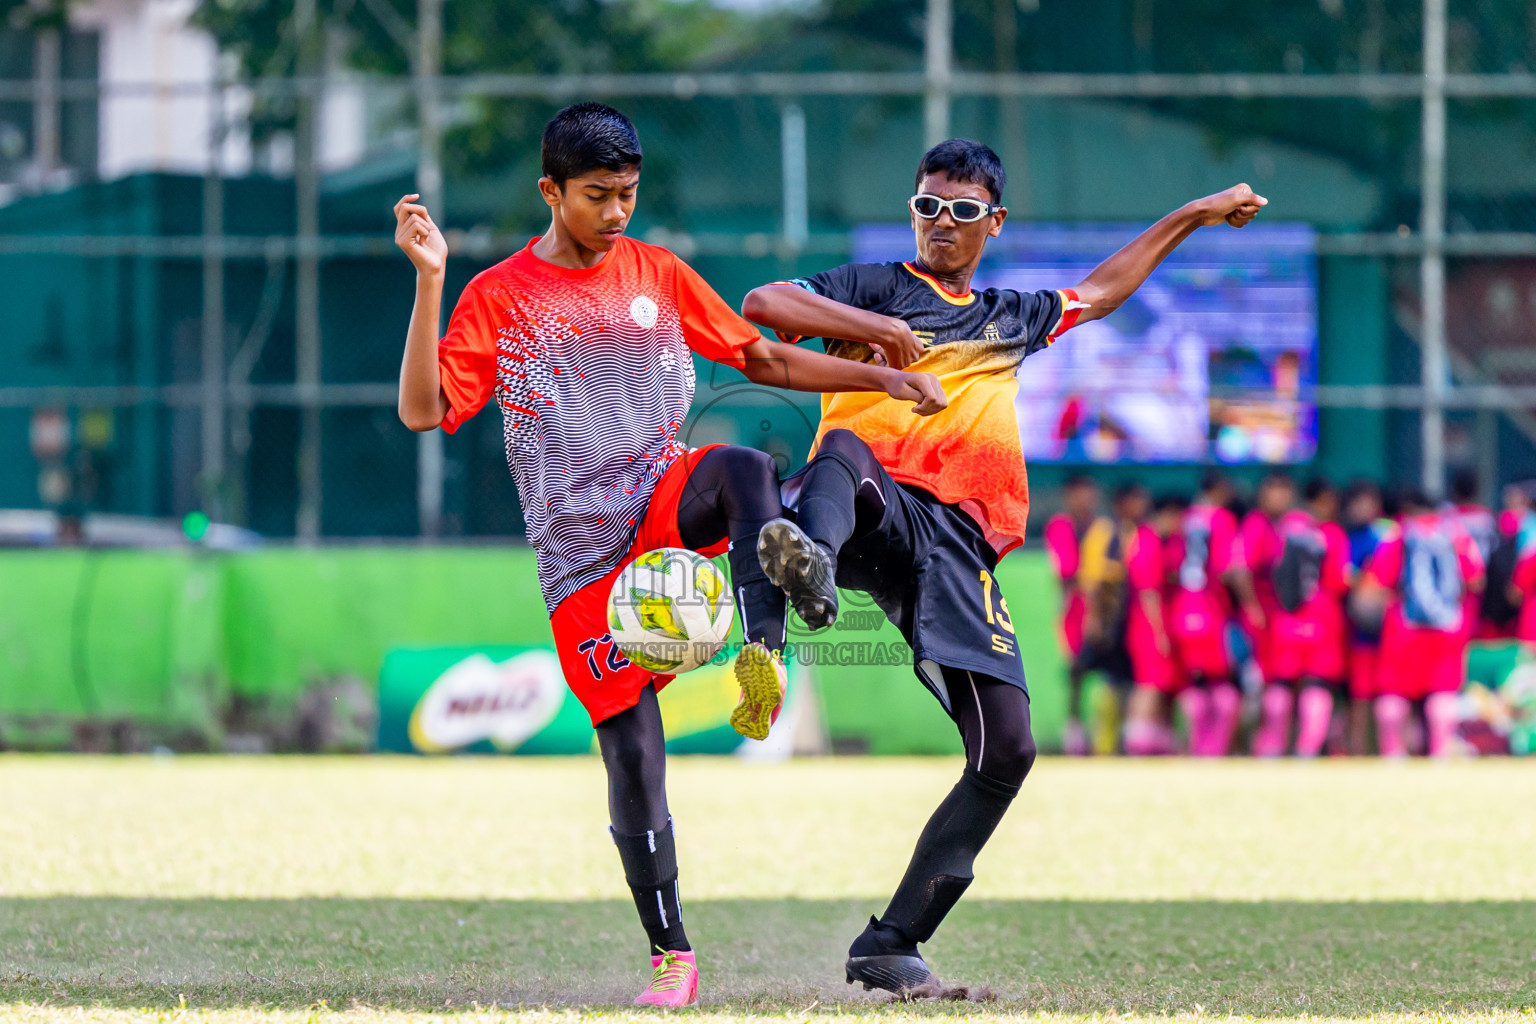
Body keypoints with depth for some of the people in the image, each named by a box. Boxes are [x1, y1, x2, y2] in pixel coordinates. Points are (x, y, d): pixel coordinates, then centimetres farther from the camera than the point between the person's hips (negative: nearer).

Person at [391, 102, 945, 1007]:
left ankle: (762, 657, -40)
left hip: (666, 502, 1)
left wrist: (883, 378, 7)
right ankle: (671, 954, 4)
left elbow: (763, 360, 15)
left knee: (746, 469, -34)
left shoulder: (657, 274, 9)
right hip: (581, 553, -1)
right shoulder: (498, 296, 1)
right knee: (631, 748, -6)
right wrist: (429, 281, -16)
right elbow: (425, 410, -9)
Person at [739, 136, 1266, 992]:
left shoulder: (1010, 318, 31)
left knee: (1007, 750, -7)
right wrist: (880, 329, -9)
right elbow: (763, 304, -1)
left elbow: (1101, 290, 48)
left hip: (959, 544, 5)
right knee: (845, 449, -42)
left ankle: (892, 946, -2)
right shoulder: (879, 287, 14)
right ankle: (812, 563, -78)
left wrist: (1192, 218, 52)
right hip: (879, 511, -5)